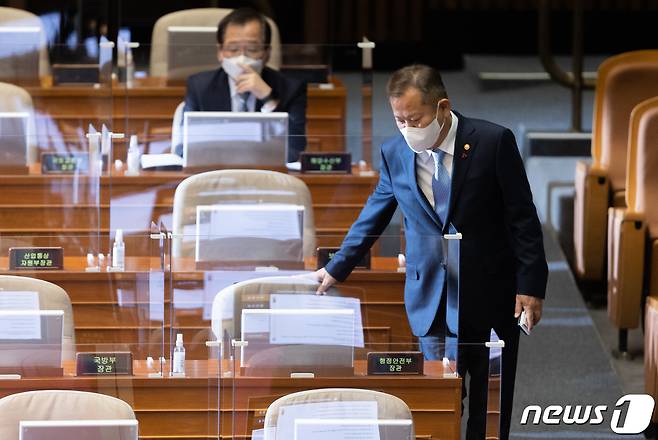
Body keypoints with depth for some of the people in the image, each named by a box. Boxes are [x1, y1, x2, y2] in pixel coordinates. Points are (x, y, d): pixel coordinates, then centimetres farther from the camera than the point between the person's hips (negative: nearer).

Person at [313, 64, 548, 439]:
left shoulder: (493, 141, -10)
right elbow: (372, 219, 16)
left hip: (492, 296, -2)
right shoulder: (395, 153, 0)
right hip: (433, 299, 2)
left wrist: (530, 286, -9)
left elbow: (523, 219, -6)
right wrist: (337, 269, 22)